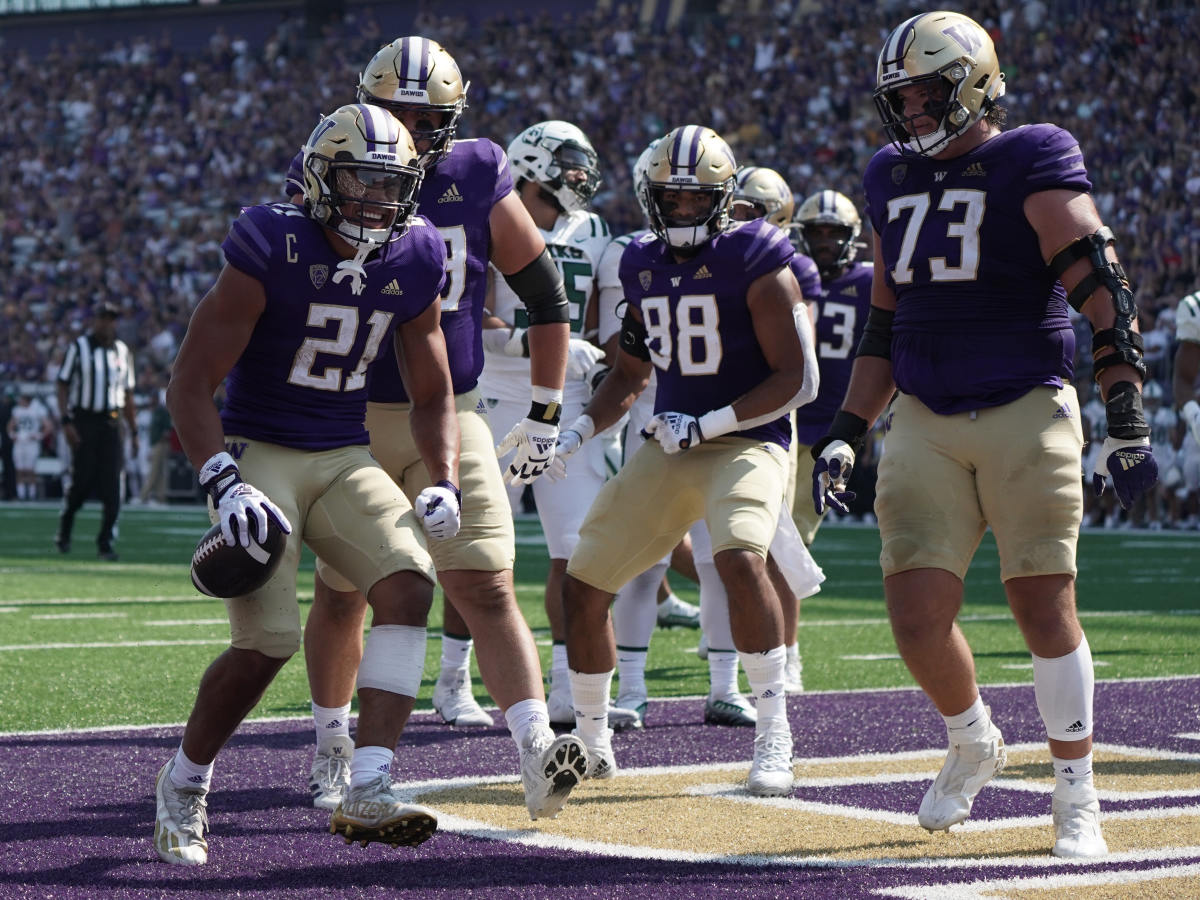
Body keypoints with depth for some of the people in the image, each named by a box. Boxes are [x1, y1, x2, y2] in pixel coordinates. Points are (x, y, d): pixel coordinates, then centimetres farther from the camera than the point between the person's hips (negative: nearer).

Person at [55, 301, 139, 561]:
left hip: (111, 423, 4)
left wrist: (133, 431, 14)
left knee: (112, 486, -5)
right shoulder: (78, 347, -1)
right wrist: (66, 421, -13)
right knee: (83, 481, -6)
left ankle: (105, 542, 0)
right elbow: (61, 385, -2)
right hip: (84, 420, -4)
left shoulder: (122, 351, 12)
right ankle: (64, 530, 17)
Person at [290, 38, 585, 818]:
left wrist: (545, 415, 8)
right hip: (352, 421, 0)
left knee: (488, 587, -12)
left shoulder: (479, 183, -1)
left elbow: (546, 297, 8)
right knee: (343, 595, 11)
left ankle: (540, 757, -22)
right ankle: (332, 748, 31)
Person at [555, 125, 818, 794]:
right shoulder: (644, 265, 10)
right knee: (583, 585, 2)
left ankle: (775, 735, -22)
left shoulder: (757, 263, -11)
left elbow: (799, 380, -13)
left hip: (746, 441, -7)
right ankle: (593, 741, 22)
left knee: (741, 558, -34)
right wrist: (577, 434, 7)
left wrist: (707, 425, -18)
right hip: (668, 448, 7)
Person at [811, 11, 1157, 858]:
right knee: (917, 617, -4)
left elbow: (1106, 293, -12)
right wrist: (845, 434, 15)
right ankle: (973, 743, 25)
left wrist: (1126, 419, -20)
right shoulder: (895, 179, 13)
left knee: (1045, 607, -4)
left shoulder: (1031, 163, -6)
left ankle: (1077, 800, 10)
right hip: (925, 422, 5)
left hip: (1027, 410, -5)